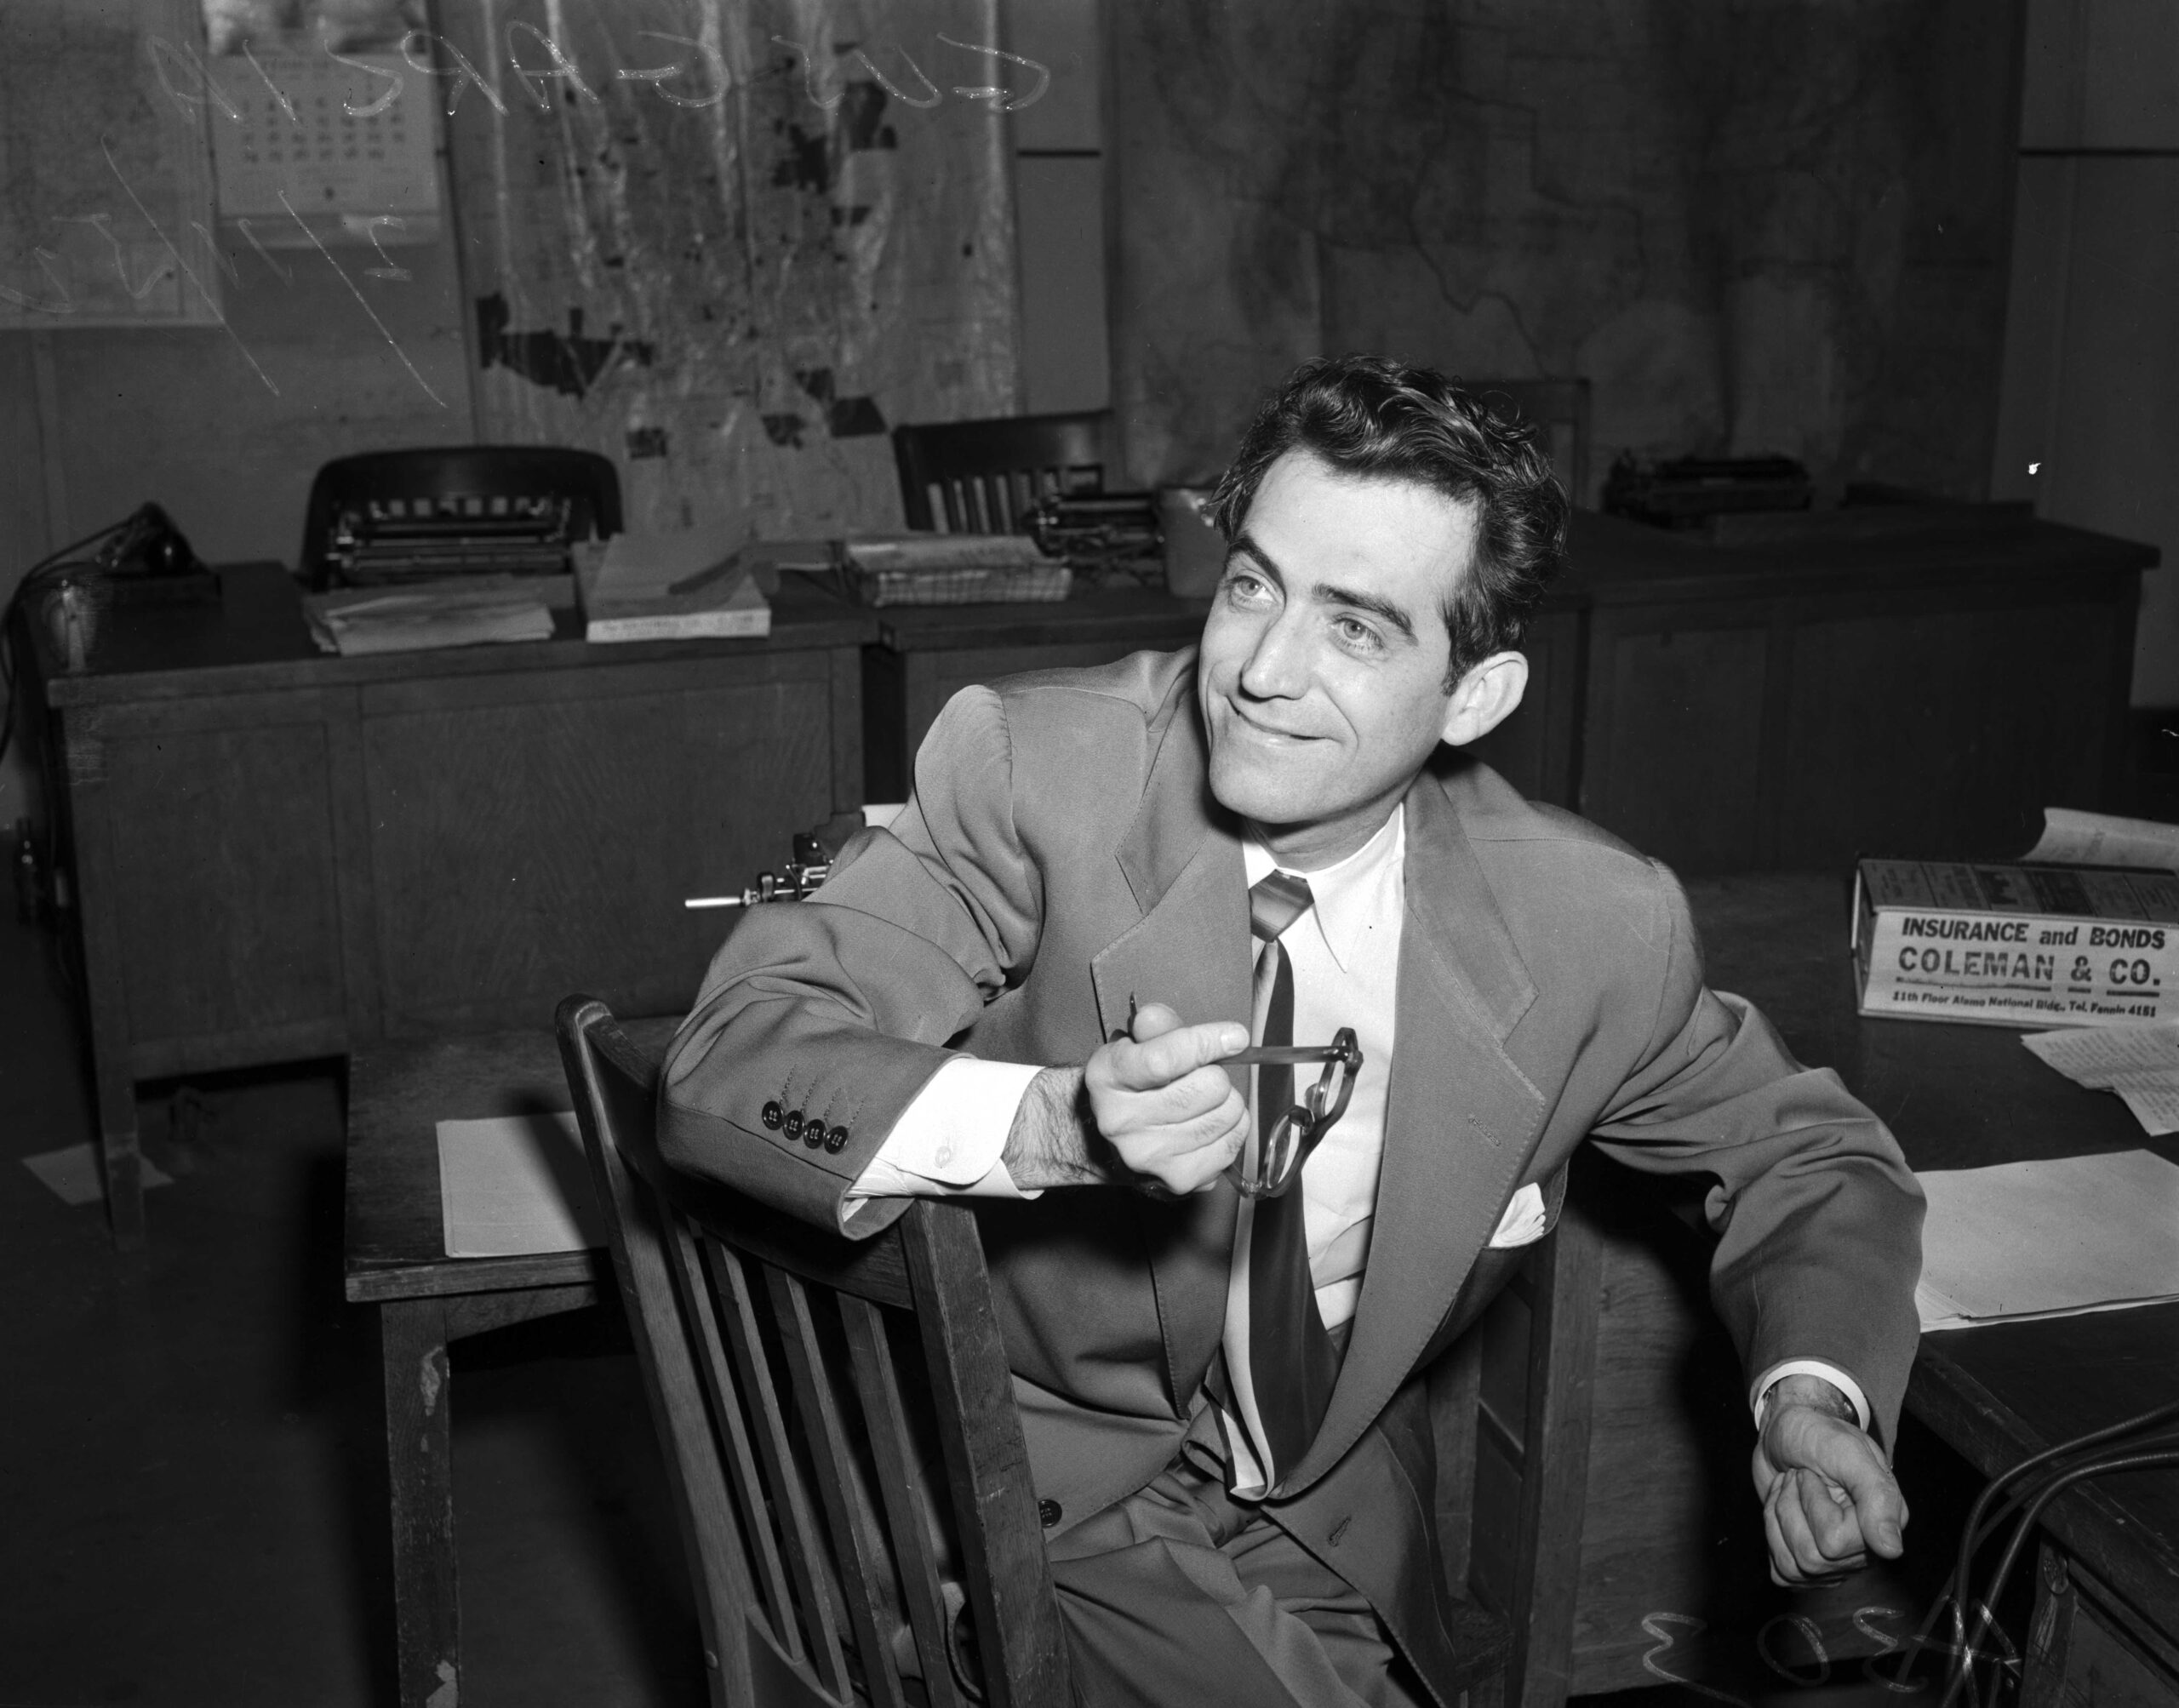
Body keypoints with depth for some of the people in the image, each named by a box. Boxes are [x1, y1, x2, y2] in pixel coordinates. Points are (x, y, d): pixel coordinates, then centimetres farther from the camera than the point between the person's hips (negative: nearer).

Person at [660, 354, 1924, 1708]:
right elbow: (722, 1064, -27)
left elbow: (1806, 1155, 3)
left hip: (1343, 1508, 3)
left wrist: (1812, 1396, -17)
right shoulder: (1033, 770, -21)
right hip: (1055, 1480, -3)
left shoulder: (1595, 927, -14)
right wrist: (1052, 1125, -43)